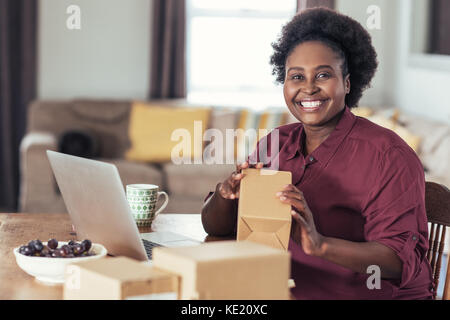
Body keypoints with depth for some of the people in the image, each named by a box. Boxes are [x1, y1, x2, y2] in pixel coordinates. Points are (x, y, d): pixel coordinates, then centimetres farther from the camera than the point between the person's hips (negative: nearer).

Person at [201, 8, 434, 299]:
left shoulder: (388, 155, -9)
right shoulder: (275, 144, 7)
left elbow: (403, 259, -17)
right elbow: (216, 227, 10)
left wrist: (320, 244, -30)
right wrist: (226, 192, -12)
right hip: (287, 294, 5)